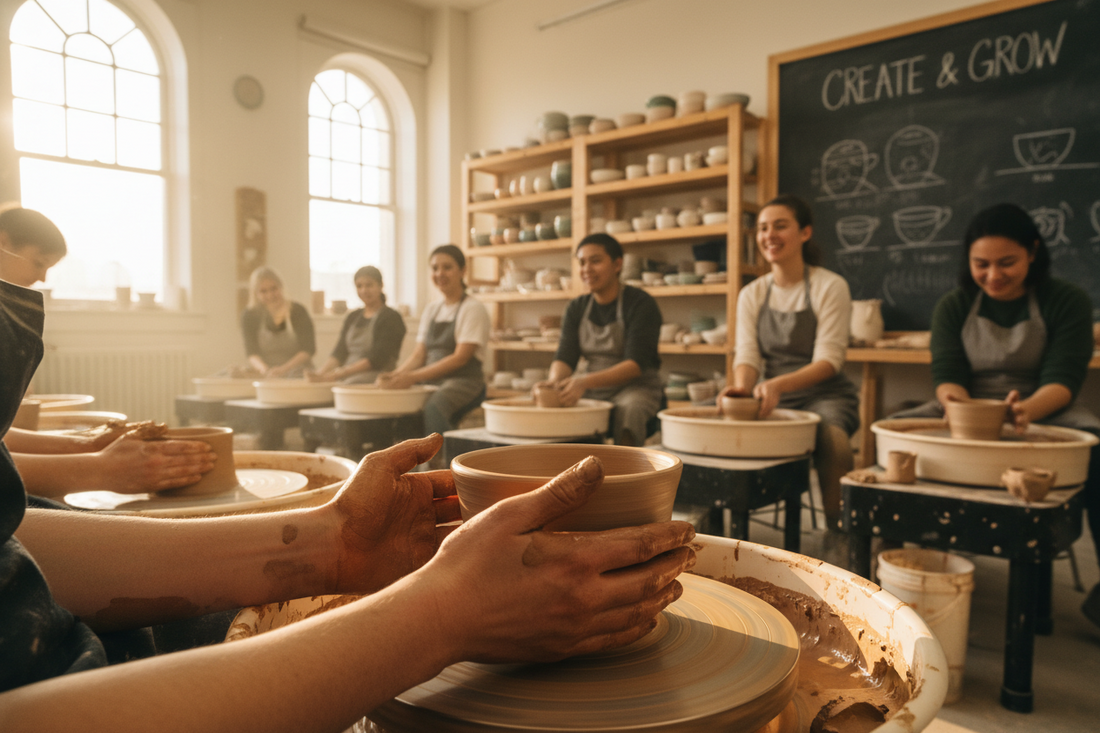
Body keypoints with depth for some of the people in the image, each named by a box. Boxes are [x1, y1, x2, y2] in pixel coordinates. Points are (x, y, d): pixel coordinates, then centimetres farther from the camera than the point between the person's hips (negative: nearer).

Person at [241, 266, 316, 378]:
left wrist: (284, 369, -25)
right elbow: (252, 353, -5)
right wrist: (264, 369, -28)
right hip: (268, 379, 3)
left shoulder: (298, 311, -2)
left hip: (299, 377, -2)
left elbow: (308, 350, -9)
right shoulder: (249, 316, 4)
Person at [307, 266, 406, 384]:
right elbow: (339, 353, 10)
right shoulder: (352, 318, 18)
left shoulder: (391, 318, -4)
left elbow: (377, 360, -13)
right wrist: (319, 374, -8)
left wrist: (341, 373, -20)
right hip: (347, 383, 6)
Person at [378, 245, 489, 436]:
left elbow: (460, 358, -13)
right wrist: (396, 375, -7)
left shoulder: (472, 308, -4)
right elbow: (419, 354, 14)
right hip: (431, 382, 6)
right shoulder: (431, 310, 18)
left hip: (465, 381, -6)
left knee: (433, 408, -37)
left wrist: (413, 377, -19)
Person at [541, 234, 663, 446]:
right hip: (592, 390, 5)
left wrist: (586, 382, -33)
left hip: (636, 387, -5)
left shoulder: (640, 303, -10)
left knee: (628, 409, -38)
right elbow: (565, 357, 0)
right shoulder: (576, 308, 7)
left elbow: (636, 364, -18)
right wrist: (555, 381, -25)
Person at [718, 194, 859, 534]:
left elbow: (829, 360, -13)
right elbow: (747, 355, 0)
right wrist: (742, 386, -24)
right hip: (770, 396, 4)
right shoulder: (752, 295, 8)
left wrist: (779, 384, -32)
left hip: (823, 394, -3)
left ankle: (837, 533, -20)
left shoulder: (829, 286, -5)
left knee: (832, 436, -36)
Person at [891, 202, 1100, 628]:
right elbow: (946, 373, -6)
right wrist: (954, 399, -32)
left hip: (1043, 413, -1)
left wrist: (1028, 410, -36)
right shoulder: (954, 307, 5)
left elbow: (1063, 378, -12)